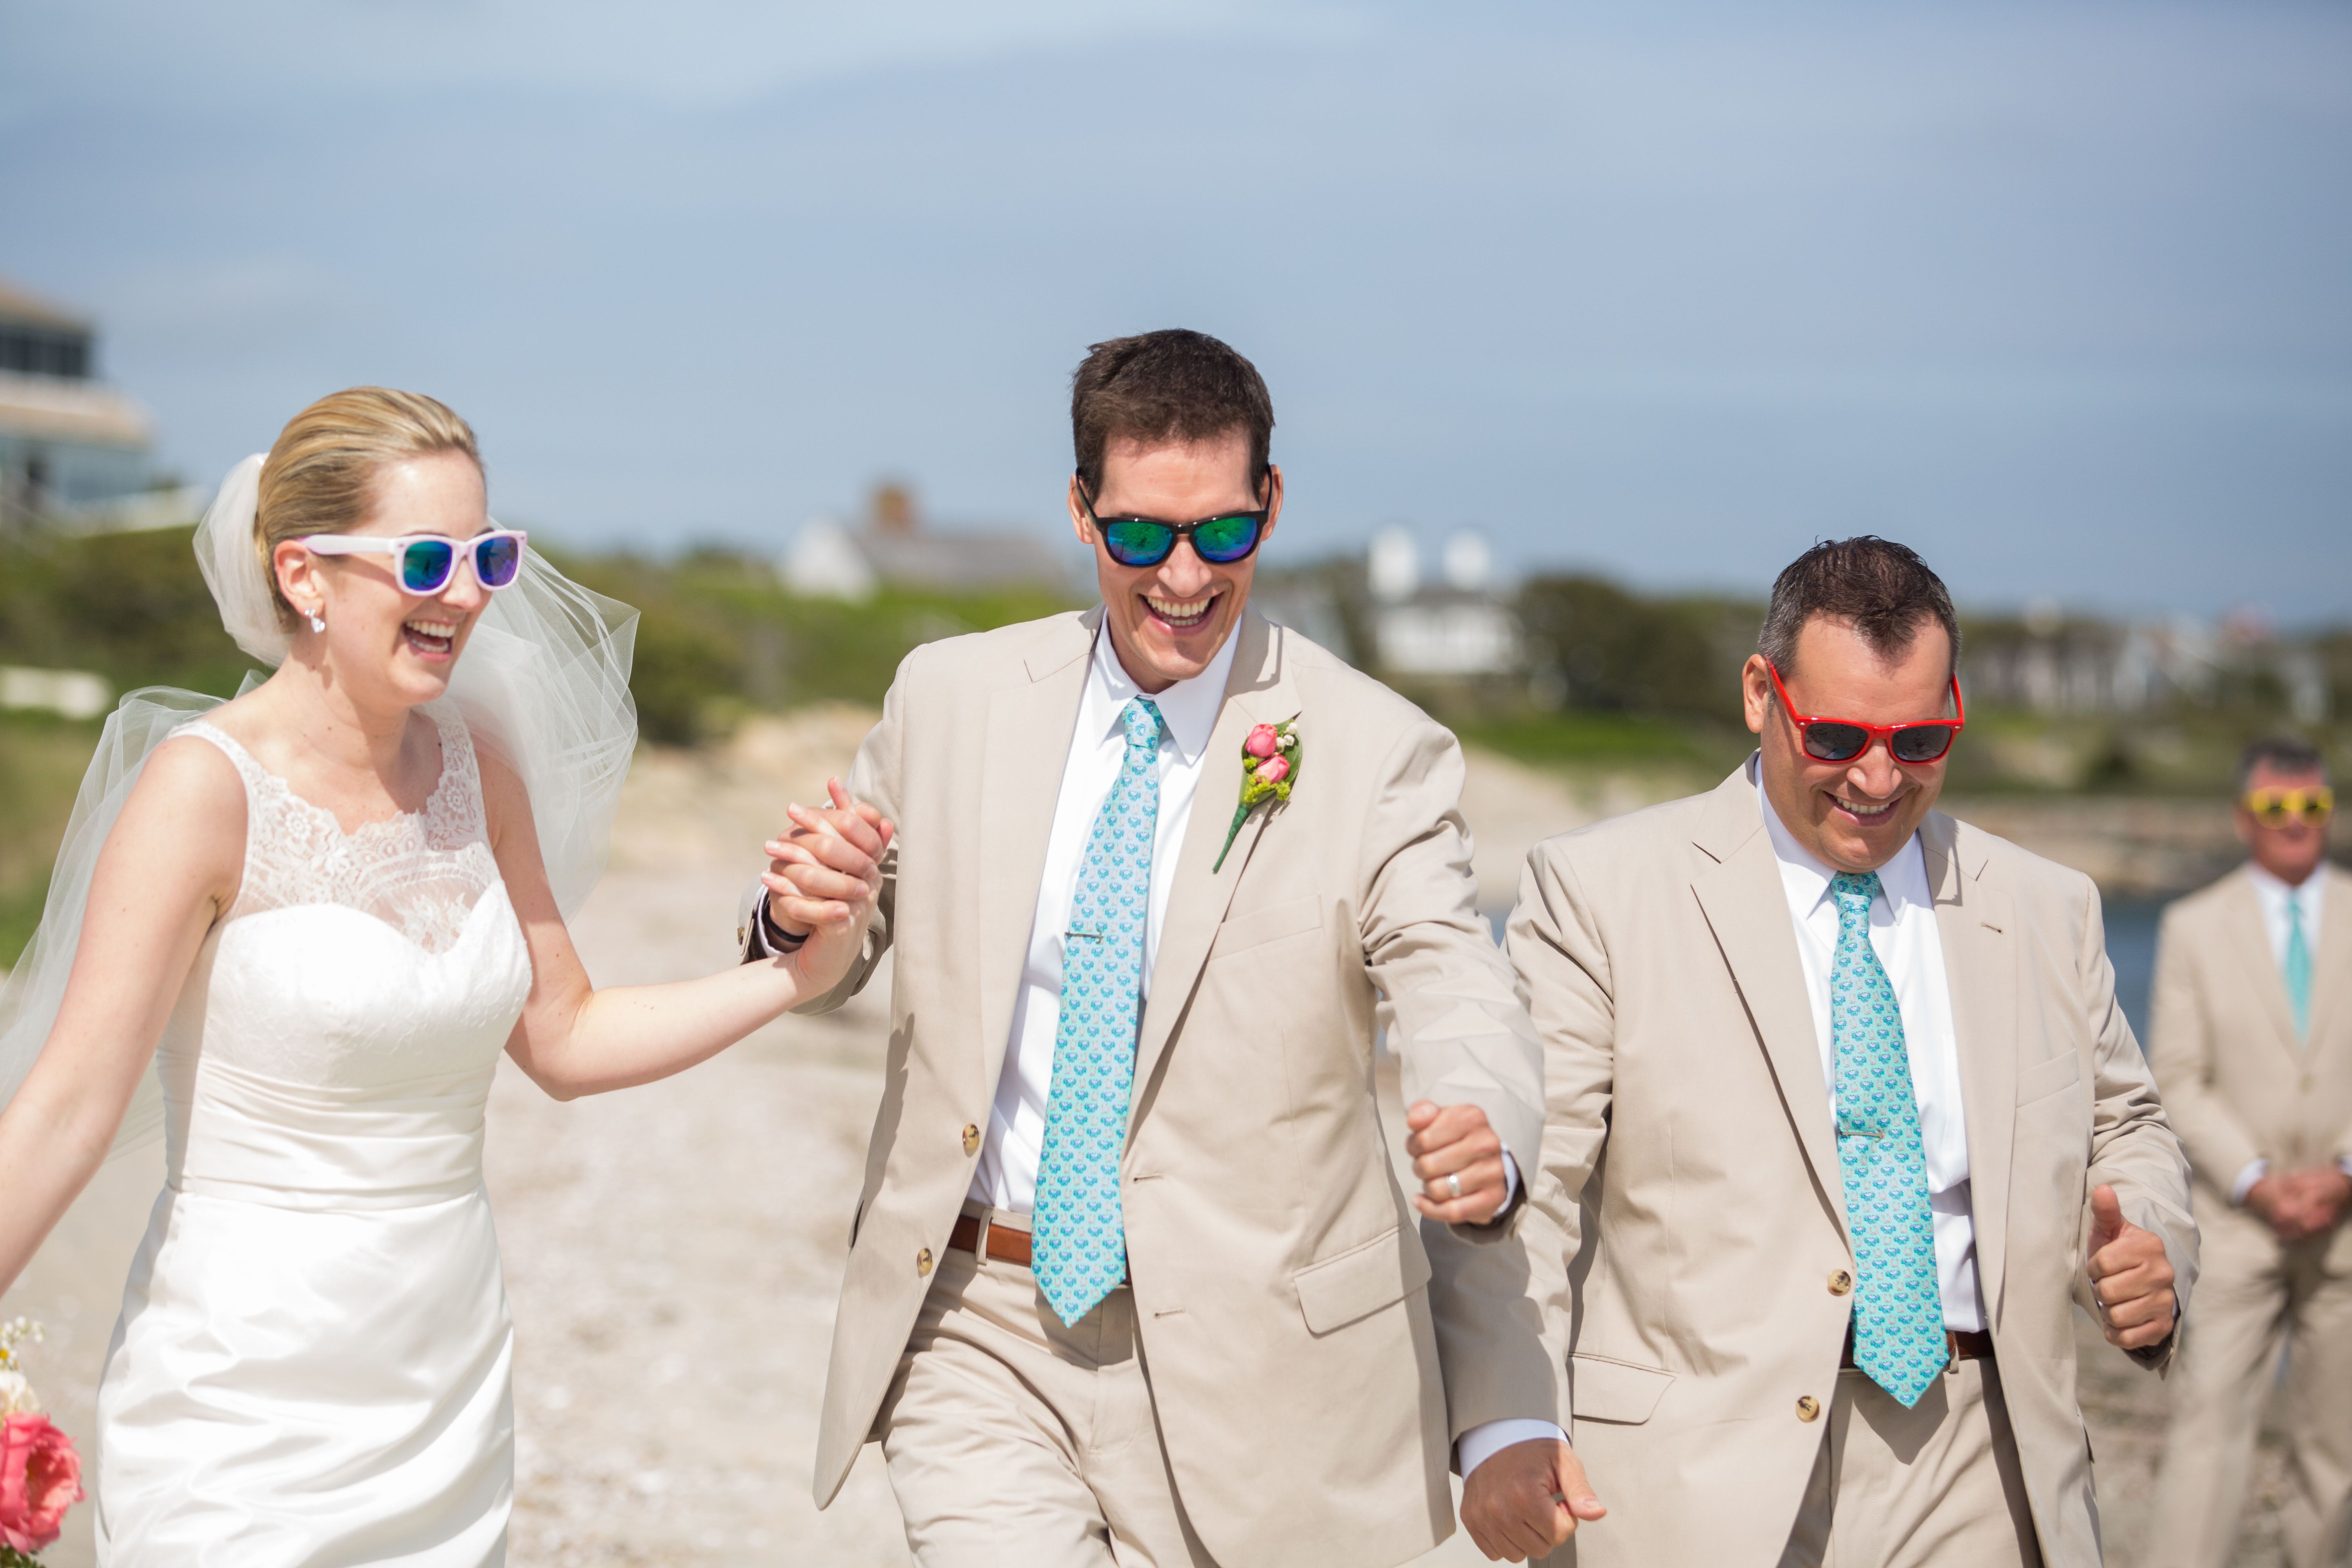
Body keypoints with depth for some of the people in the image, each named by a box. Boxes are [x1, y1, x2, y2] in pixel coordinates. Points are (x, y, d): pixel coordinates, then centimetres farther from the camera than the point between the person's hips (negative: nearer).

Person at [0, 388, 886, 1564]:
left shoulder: (476, 762, 3)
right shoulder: (207, 786, -14)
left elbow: (564, 1039, 11)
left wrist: (804, 967, 0)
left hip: (446, 1397, 6)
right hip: (246, 1409, -5)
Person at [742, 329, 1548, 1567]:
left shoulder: (1379, 754, -6)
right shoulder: (950, 699, 3)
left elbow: (1456, 996, -15)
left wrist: (1482, 1140, -38)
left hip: (1238, 1365, -1)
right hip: (977, 1337, 1)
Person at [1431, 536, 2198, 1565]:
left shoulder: (2048, 914, 12)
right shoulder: (1599, 892, -2)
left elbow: (2120, 1131, 22)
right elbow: (1520, 1180, -8)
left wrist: (2149, 1252, -2)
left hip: (1976, 1483, 4)